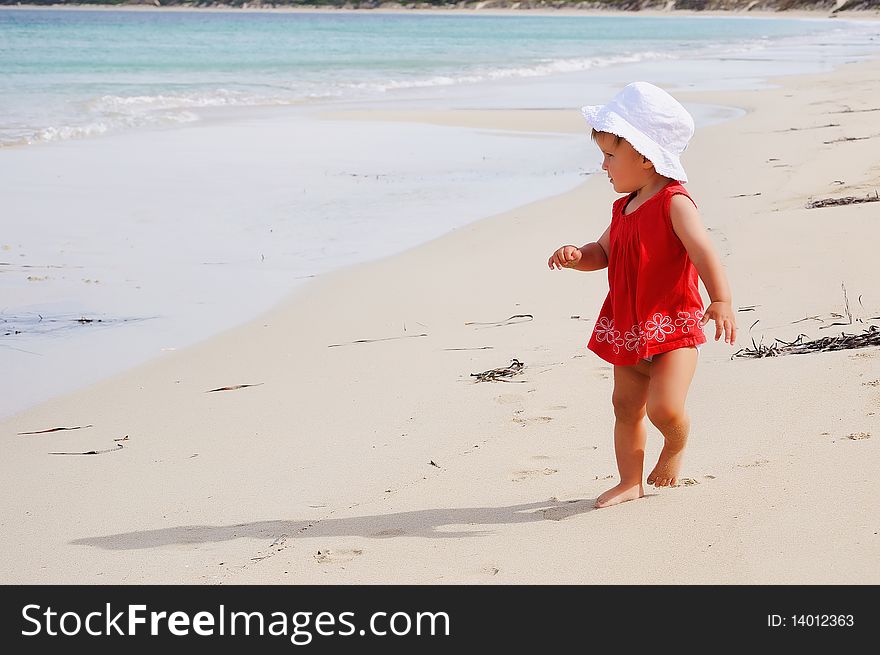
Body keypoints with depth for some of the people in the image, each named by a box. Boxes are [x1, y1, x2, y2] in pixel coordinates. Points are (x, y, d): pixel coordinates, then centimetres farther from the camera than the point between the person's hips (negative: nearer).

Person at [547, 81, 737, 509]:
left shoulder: (674, 203, -15)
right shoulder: (624, 208, 10)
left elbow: (703, 252, -25)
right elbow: (603, 253, 20)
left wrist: (721, 301, -38)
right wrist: (576, 256, -3)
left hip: (673, 327, -8)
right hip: (628, 329, 8)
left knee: (664, 408, -17)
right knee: (625, 406, 12)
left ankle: (675, 446, 16)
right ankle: (630, 482, 25)